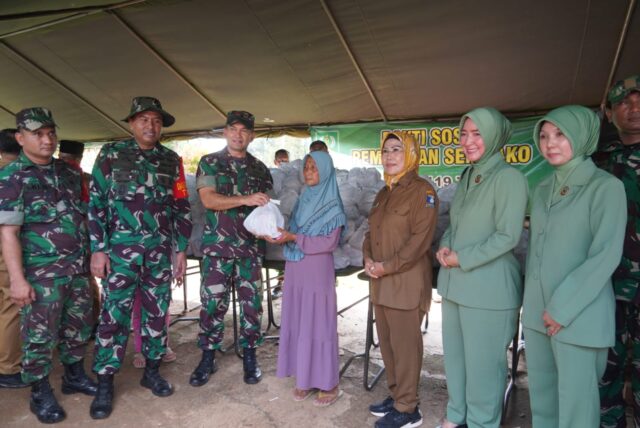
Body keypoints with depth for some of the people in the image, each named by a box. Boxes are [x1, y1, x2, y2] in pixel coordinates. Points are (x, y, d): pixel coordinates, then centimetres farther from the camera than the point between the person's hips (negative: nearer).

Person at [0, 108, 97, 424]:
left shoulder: (68, 172, 9)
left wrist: (90, 254, 14)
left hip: (77, 268, 6)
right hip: (42, 272, -5)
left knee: (79, 326, 16)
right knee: (40, 335, 5)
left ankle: (74, 376, 35)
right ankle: (40, 394, 23)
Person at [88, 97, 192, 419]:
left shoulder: (171, 160, 8)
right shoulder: (111, 154, 1)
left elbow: (181, 207, 10)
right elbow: (96, 204, -1)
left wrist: (181, 249, 6)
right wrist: (98, 249, -7)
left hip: (160, 250, 3)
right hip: (121, 248, -2)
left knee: (157, 311, 10)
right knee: (114, 314, 0)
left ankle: (152, 371, 26)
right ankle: (105, 383, 15)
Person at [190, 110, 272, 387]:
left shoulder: (259, 168, 10)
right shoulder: (209, 163, 3)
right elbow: (208, 199, -11)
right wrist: (246, 199, -22)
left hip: (251, 246, 2)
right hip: (217, 245, -2)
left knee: (251, 302, 6)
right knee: (212, 302, 3)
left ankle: (249, 356, 21)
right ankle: (208, 357, 19)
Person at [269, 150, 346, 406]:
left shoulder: (332, 206, -7)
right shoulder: (302, 200, 12)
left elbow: (330, 242, -15)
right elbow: (293, 233, 14)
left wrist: (294, 238, -19)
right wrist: (282, 237, -7)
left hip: (318, 272, -6)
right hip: (295, 271, 6)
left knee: (319, 325, 0)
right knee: (297, 323, 10)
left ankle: (328, 384, 14)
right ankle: (305, 378, 23)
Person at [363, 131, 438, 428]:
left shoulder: (422, 191, -9)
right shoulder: (383, 194, 16)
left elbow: (420, 239, -17)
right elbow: (371, 231, 18)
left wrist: (387, 266, -17)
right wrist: (368, 259, -1)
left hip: (407, 282, -8)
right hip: (380, 283, 8)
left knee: (405, 345, 1)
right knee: (387, 342, 15)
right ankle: (396, 395, 31)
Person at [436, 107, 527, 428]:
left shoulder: (508, 178, -12)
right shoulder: (467, 177, 12)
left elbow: (507, 236, -17)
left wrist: (462, 259, -14)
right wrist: (445, 247, -2)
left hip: (489, 287, -8)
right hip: (455, 283, 8)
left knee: (482, 363, 6)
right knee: (454, 355, 19)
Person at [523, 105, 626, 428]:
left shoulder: (606, 187, -8)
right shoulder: (543, 190, 10)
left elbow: (606, 255, -14)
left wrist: (563, 308, -14)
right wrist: (532, 301, 10)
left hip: (579, 315, -5)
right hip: (537, 310, 6)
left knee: (575, 399, 5)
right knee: (540, 392, 14)